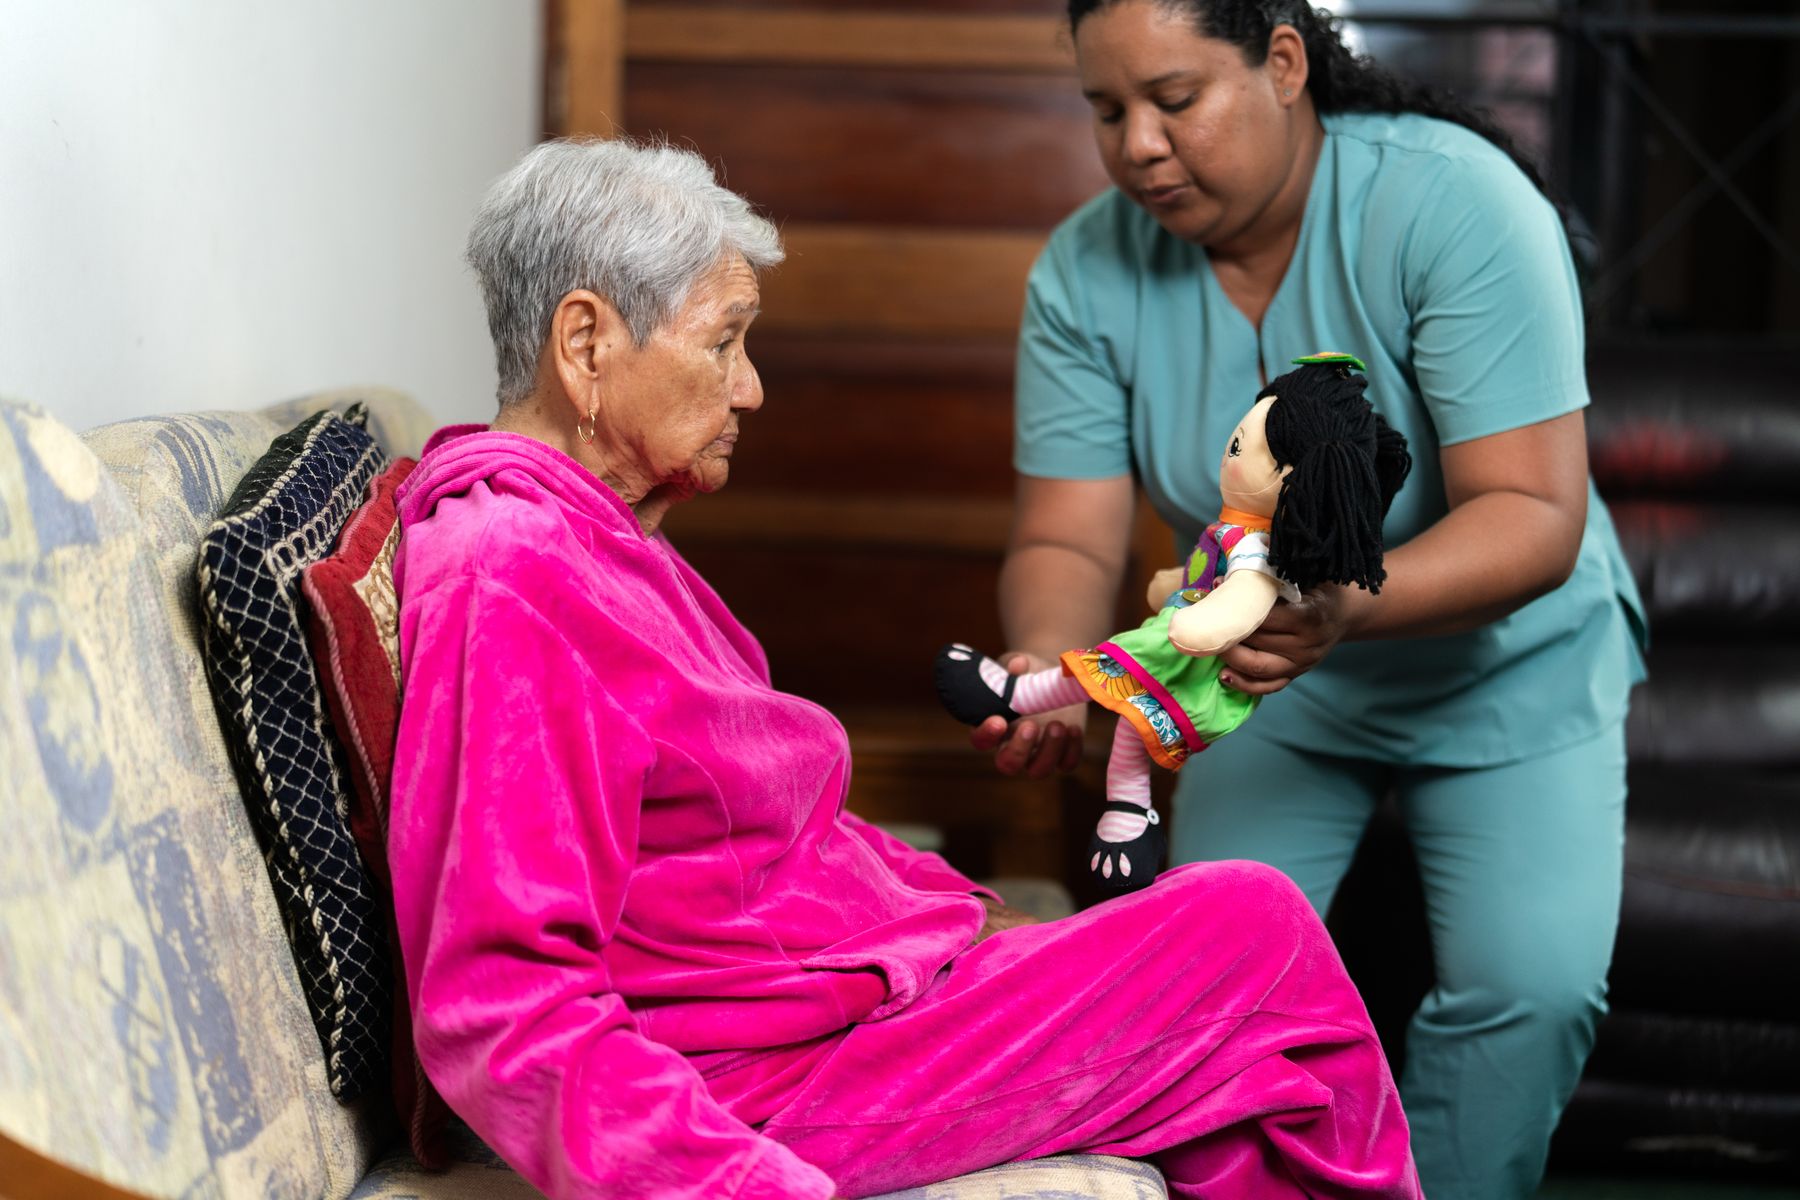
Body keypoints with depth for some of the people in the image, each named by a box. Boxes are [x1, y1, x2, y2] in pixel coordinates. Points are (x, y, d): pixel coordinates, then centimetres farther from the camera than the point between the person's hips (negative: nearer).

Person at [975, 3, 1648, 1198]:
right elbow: (1068, 540, -15)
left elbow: (1535, 517, -31)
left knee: (1532, 984, -19)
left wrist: (1349, 603, -49)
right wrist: (1049, 663, -38)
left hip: (1505, 662, -3)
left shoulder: (1452, 200, -26)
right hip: (1271, 669, 3)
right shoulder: (1086, 271, -13)